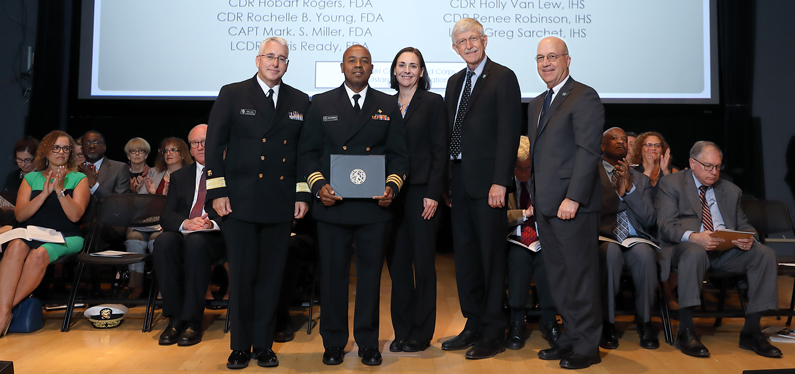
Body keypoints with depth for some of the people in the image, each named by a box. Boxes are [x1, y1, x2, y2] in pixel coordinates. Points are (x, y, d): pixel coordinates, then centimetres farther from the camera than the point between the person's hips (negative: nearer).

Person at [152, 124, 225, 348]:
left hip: (214, 237, -3)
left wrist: (212, 224, -23)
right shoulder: (179, 177, 21)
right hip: (183, 234, 3)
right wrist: (185, 223, -14)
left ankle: (192, 321, -29)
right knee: (163, 242, -30)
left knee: (196, 241, -36)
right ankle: (175, 317, -22)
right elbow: (166, 216, 9)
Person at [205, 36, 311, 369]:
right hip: (240, 202, -2)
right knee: (242, 275, 2)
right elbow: (214, 145, 2)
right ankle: (240, 346, 17)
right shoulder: (232, 95, 5)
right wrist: (217, 192, -5)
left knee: (271, 276, 7)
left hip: (281, 204, 2)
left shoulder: (300, 102, 11)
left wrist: (303, 195, 4)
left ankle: (264, 345, 19)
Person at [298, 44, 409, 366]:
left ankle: (368, 343, 21)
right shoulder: (321, 104, 9)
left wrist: (392, 186, -8)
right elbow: (307, 151, 6)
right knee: (333, 274, 6)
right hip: (332, 204, 0)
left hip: (375, 206, 1)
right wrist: (318, 186, -10)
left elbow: (399, 153, 8)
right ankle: (333, 343, 21)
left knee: (370, 274, 7)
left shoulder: (388, 105, 11)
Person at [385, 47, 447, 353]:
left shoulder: (433, 103, 1)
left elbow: (440, 151, -4)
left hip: (421, 191, -4)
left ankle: (421, 333, 13)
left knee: (423, 261, 1)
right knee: (397, 261, 8)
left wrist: (433, 193, -11)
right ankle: (402, 330, 19)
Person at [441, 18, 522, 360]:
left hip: (486, 181, -7)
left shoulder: (503, 78, -4)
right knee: (464, 255, 12)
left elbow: (508, 133, -12)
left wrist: (499, 182, -19)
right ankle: (473, 326, 24)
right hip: (459, 181, 7)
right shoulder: (454, 82, 18)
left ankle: (493, 333, 11)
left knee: (491, 257, 0)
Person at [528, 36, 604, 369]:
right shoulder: (536, 104, 20)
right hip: (545, 205, 9)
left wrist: (573, 198, -20)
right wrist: (535, 196, 14)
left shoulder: (584, 97, -7)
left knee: (581, 274, 0)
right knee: (557, 275, 13)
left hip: (572, 204, -8)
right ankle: (571, 337, 25)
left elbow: (588, 151, -15)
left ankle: (587, 346, 12)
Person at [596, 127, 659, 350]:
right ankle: (607, 325, -22)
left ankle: (644, 323, -14)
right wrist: (618, 192, -6)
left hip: (636, 240, 3)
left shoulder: (641, 179, 21)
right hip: (604, 239, -2)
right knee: (610, 252, -37)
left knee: (645, 254, -33)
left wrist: (629, 188, -2)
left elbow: (649, 220, 8)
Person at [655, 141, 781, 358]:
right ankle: (685, 331, -32)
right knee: (694, 253, -39)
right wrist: (693, 236, -27)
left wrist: (748, 238, -7)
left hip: (727, 250, 6)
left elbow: (743, 225, 20)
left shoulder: (731, 190, 23)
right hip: (687, 246, -5)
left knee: (765, 253, -20)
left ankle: (751, 331, -13)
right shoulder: (671, 183, 6)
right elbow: (666, 225, -7)